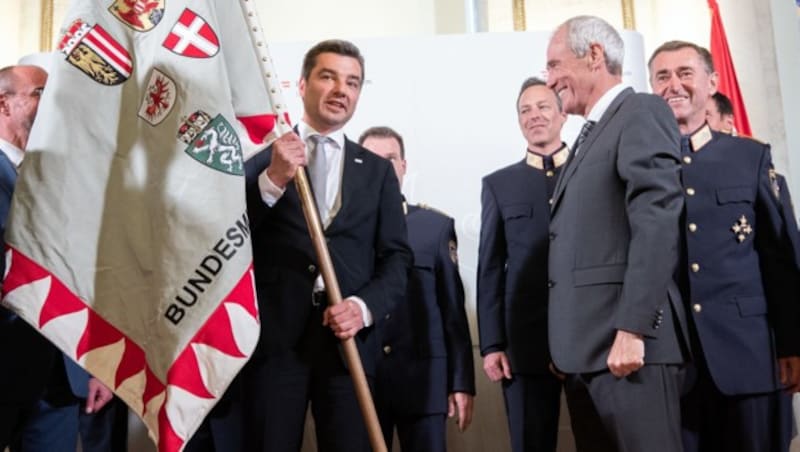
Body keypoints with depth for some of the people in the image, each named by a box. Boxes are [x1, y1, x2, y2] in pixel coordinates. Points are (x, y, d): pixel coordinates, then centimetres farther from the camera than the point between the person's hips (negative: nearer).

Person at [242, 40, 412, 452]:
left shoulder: (378, 171, 15)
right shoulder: (261, 159, 8)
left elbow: (397, 257, 9)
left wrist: (365, 306, -9)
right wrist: (272, 180, -18)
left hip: (349, 339, 2)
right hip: (273, 340, -2)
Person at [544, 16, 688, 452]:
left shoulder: (642, 112, -4)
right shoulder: (590, 134, 22)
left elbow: (657, 223, -16)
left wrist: (632, 330, -21)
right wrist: (566, 345, 14)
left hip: (627, 343, -9)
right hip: (584, 347, 9)